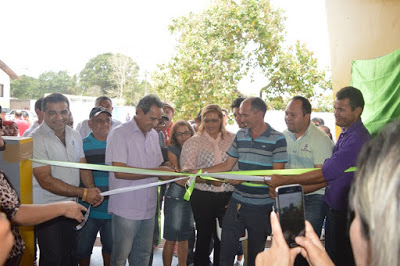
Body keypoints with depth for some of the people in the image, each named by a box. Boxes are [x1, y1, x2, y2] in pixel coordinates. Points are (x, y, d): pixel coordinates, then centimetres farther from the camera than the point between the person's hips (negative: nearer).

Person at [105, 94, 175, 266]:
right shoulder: (120, 134, -10)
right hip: (126, 208, -6)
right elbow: (119, 171, -20)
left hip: (148, 207, 6)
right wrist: (156, 171, -20)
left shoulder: (153, 135, 13)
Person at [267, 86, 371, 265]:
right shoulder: (345, 133, 11)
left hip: (346, 212, -9)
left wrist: (284, 181, -18)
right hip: (334, 207, 9)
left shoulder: (358, 138, -22)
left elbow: (324, 174, -23)